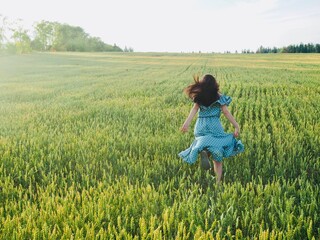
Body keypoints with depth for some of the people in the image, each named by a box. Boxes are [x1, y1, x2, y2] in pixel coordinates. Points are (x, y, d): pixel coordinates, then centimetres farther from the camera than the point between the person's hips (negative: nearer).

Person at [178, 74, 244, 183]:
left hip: (201, 127, 2)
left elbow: (194, 109, -5)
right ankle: (218, 181, -6)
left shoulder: (199, 97, 9)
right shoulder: (219, 97, 3)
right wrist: (236, 126, -2)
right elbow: (226, 112, -3)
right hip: (215, 126, -2)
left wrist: (187, 122, -16)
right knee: (217, 157, 6)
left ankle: (204, 151, -26)